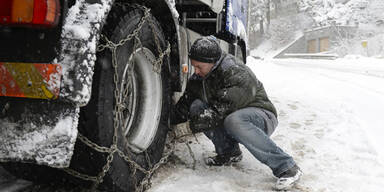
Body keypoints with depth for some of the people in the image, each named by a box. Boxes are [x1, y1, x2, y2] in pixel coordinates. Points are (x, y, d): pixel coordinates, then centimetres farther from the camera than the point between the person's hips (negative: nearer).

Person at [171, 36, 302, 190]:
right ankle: (229, 153, 0)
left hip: (262, 116, -7)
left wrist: (195, 123, -23)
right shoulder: (199, 77, -1)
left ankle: (286, 167, -29)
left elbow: (221, 110, -31)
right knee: (197, 107, -12)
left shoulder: (238, 75, -27)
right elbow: (185, 104, 2)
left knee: (234, 121, -41)